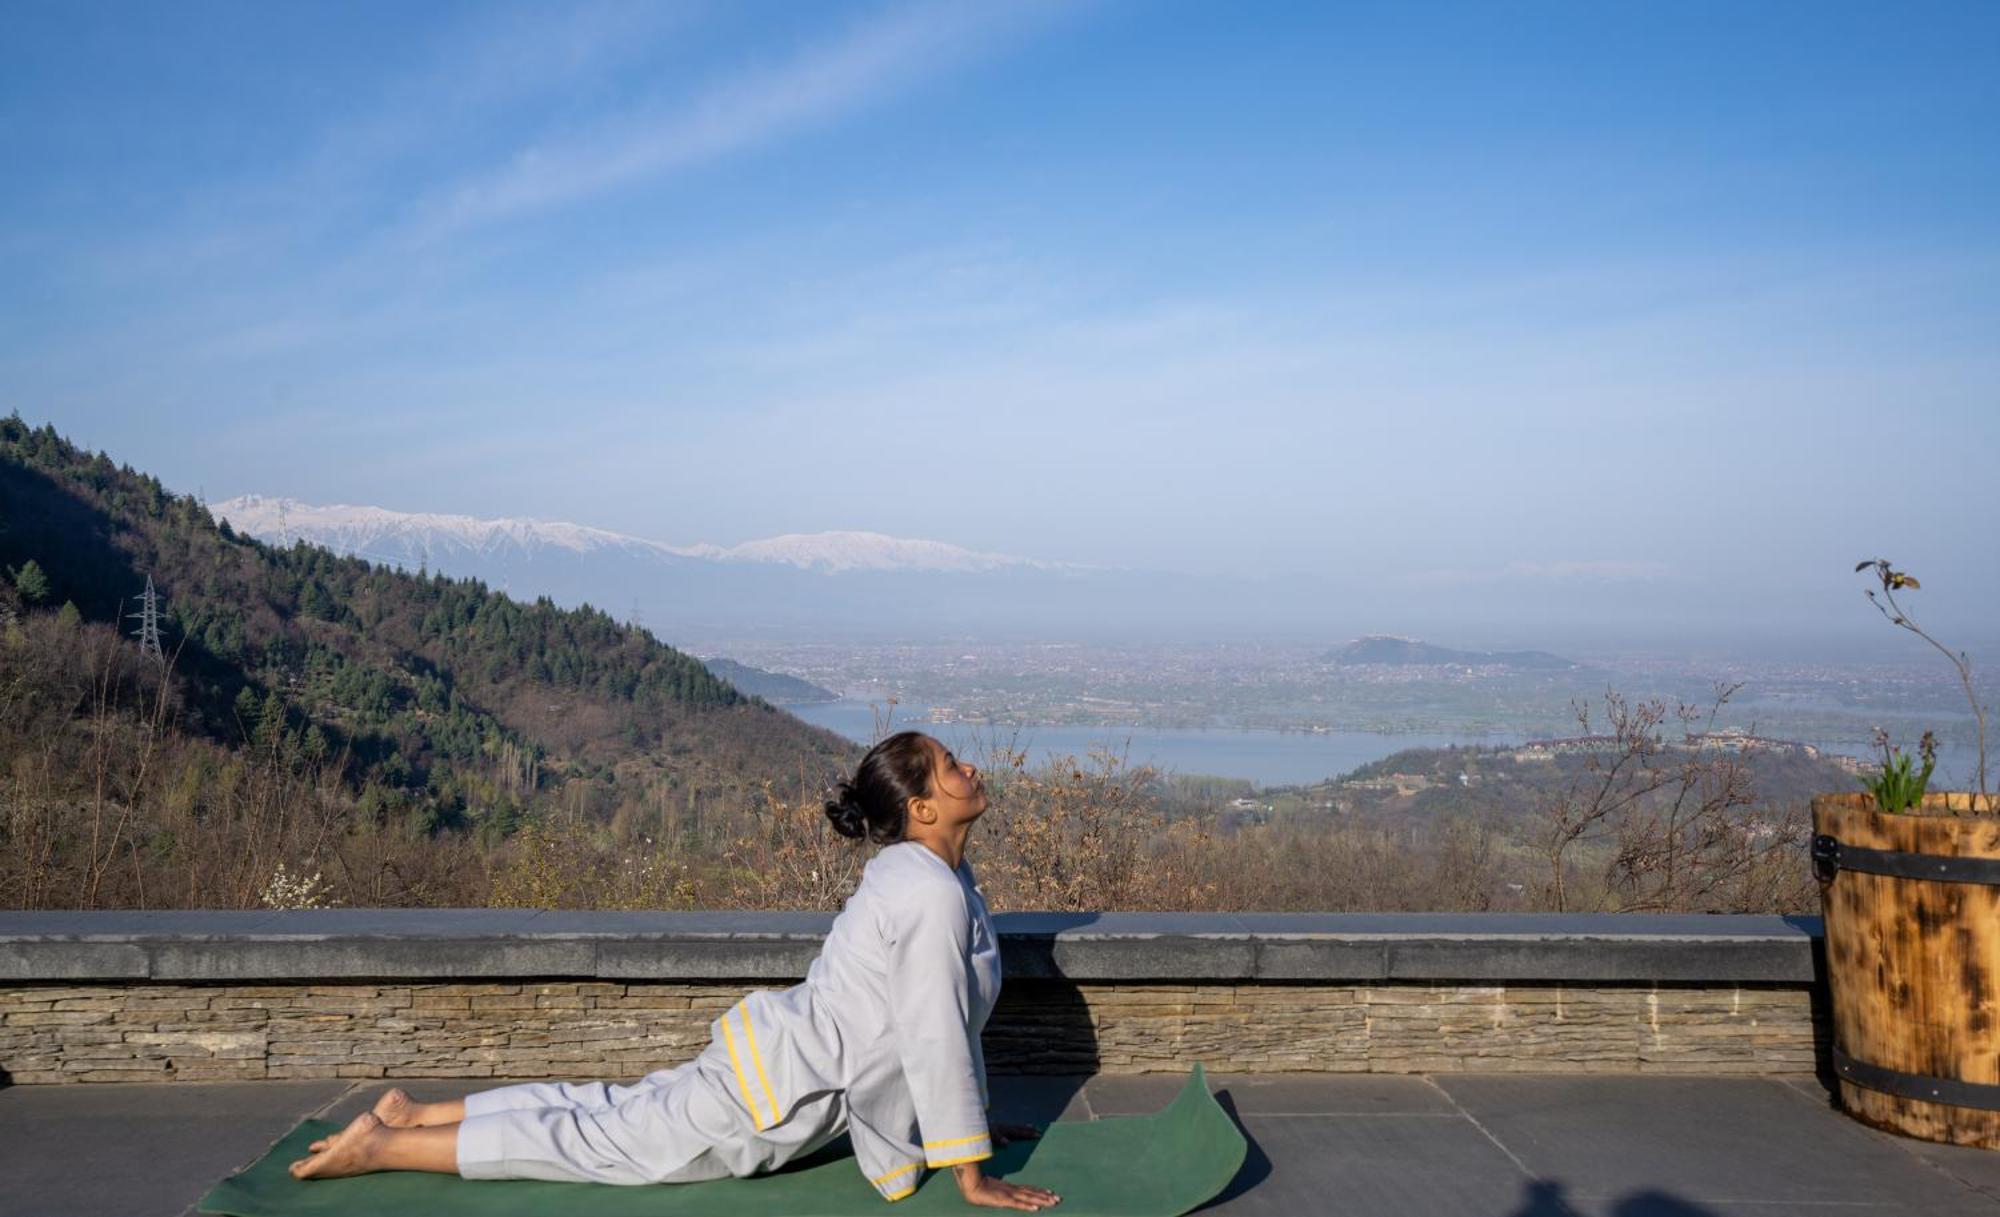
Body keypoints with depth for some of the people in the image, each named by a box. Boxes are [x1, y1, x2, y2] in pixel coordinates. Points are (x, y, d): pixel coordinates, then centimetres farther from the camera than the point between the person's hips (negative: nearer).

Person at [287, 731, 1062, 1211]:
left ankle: (413, 1113, 24)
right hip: (780, 1098, -9)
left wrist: (970, 1116, 20)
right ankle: (380, 1148, 7)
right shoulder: (932, 895, -26)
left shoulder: (924, 870, 6)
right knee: (602, 1143, 1)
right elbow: (936, 1038, -25)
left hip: (770, 1057, 9)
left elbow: (944, 1013, 16)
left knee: (608, 1114, 18)